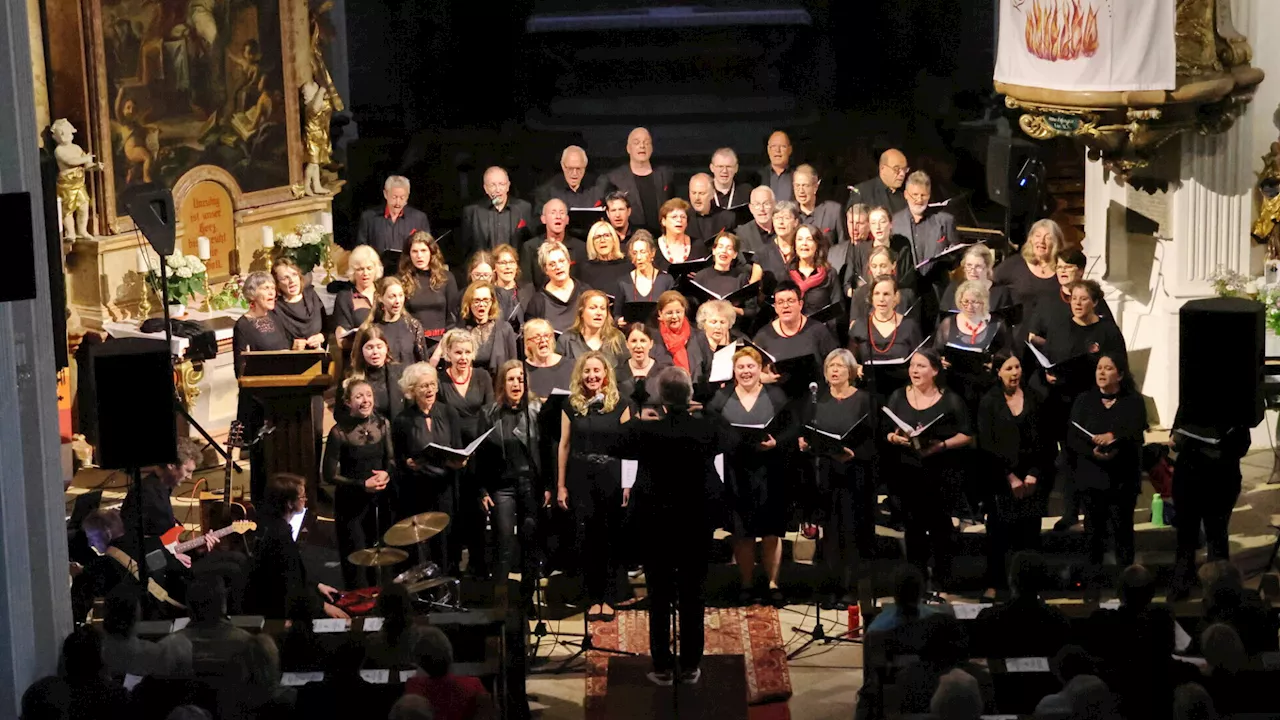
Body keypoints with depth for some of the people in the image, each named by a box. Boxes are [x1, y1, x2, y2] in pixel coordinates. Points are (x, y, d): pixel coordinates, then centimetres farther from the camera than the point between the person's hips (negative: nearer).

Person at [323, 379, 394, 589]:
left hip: (380, 500, 4)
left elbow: (391, 459, 12)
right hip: (351, 503, -4)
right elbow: (329, 475, -10)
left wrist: (387, 473, -10)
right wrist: (362, 484, -17)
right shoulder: (339, 432, -14)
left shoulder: (382, 425, 0)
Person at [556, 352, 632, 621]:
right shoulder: (572, 406, 5)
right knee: (586, 539, 2)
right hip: (581, 478, 1)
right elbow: (564, 445, 6)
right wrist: (561, 485, 4)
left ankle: (608, 598, 9)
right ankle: (593, 598, 10)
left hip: (611, 477, -1)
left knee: (610, 538, 2)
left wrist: (628, 483, -7)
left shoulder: (619, 405, 1)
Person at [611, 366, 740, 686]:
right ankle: (691, 667, 15)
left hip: (656, 521, -1)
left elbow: (618, 447, 3)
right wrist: (705, 412, 18)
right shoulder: (708, 428, -13)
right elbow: (732, 440, 10)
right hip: (698, 520, 1)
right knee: (693, 594, 10)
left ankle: (663, 667, 12)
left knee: (659, 595, 8)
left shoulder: (645, 430, -17)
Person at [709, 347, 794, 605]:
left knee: (771, 532, 3)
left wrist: (775, 442, -16)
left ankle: (773, 583, 16)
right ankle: (746, 584, 16)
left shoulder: (776, 396, 4)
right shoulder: (721, 398, 7)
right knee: (741, 533, 4)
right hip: (735, 474, 1)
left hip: (769, 474, -1)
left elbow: (791, 430, 1)